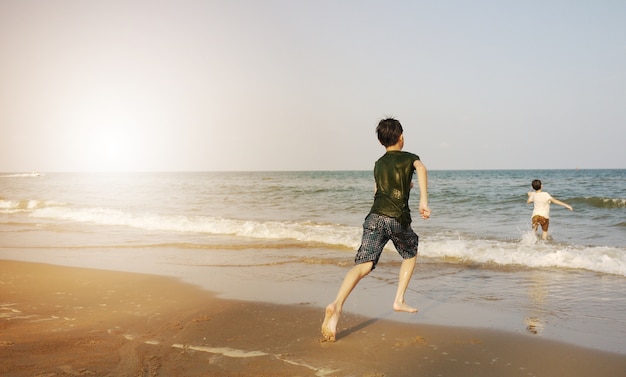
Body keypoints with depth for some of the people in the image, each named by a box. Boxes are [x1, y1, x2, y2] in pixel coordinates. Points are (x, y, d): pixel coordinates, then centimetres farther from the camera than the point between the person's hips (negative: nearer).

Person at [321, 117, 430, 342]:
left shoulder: (378, 164, 25)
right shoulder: (408, 157, 12)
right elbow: (421, 168, -12)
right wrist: (423, 200, -19)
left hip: (375, 217, 3)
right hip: (399, 220, -2)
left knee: (363, 265, -11)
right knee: (410, 255, 26)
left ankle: (337, 305, -33)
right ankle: (399, 300, 20)